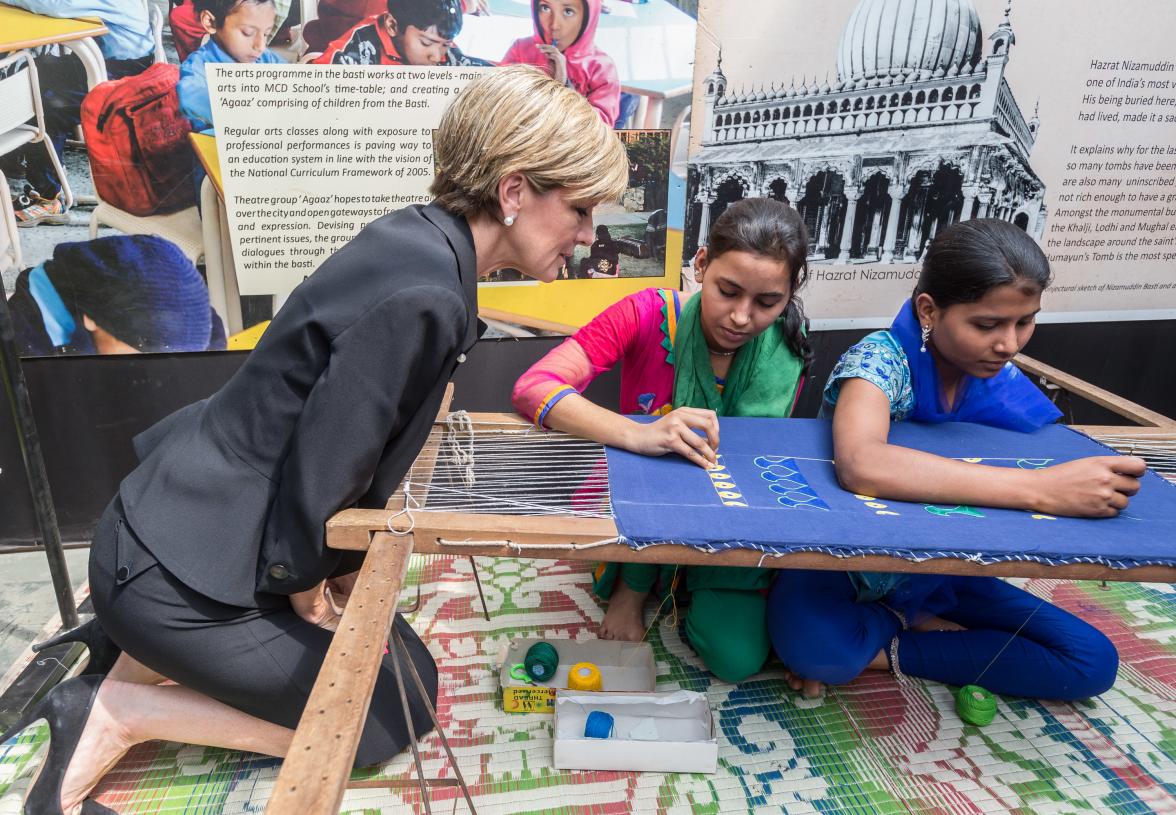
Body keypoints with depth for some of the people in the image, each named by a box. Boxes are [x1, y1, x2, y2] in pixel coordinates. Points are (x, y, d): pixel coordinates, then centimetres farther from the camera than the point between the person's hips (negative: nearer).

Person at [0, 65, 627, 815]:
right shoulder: (422, 296, -30)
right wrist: (305, 591, -4)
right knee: (390, 718, 5)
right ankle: (118, 711, 6)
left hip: (190, 513, 9)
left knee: (408, 667, 22)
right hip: (172, 570, -9)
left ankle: (144, 648, 22)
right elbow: (318, 473, -24)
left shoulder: (421, 239, 0)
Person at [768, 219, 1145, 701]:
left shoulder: (1004, 383, -6)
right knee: (810, 643, -37)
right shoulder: (881, 358, -27)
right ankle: (916, 623, -4)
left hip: (935, 571, 6)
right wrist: (1041, 489, -45)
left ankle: (881, 651, -4)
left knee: (1094, 662, -5)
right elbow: (860, 466, -48)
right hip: (841, 558, -5)